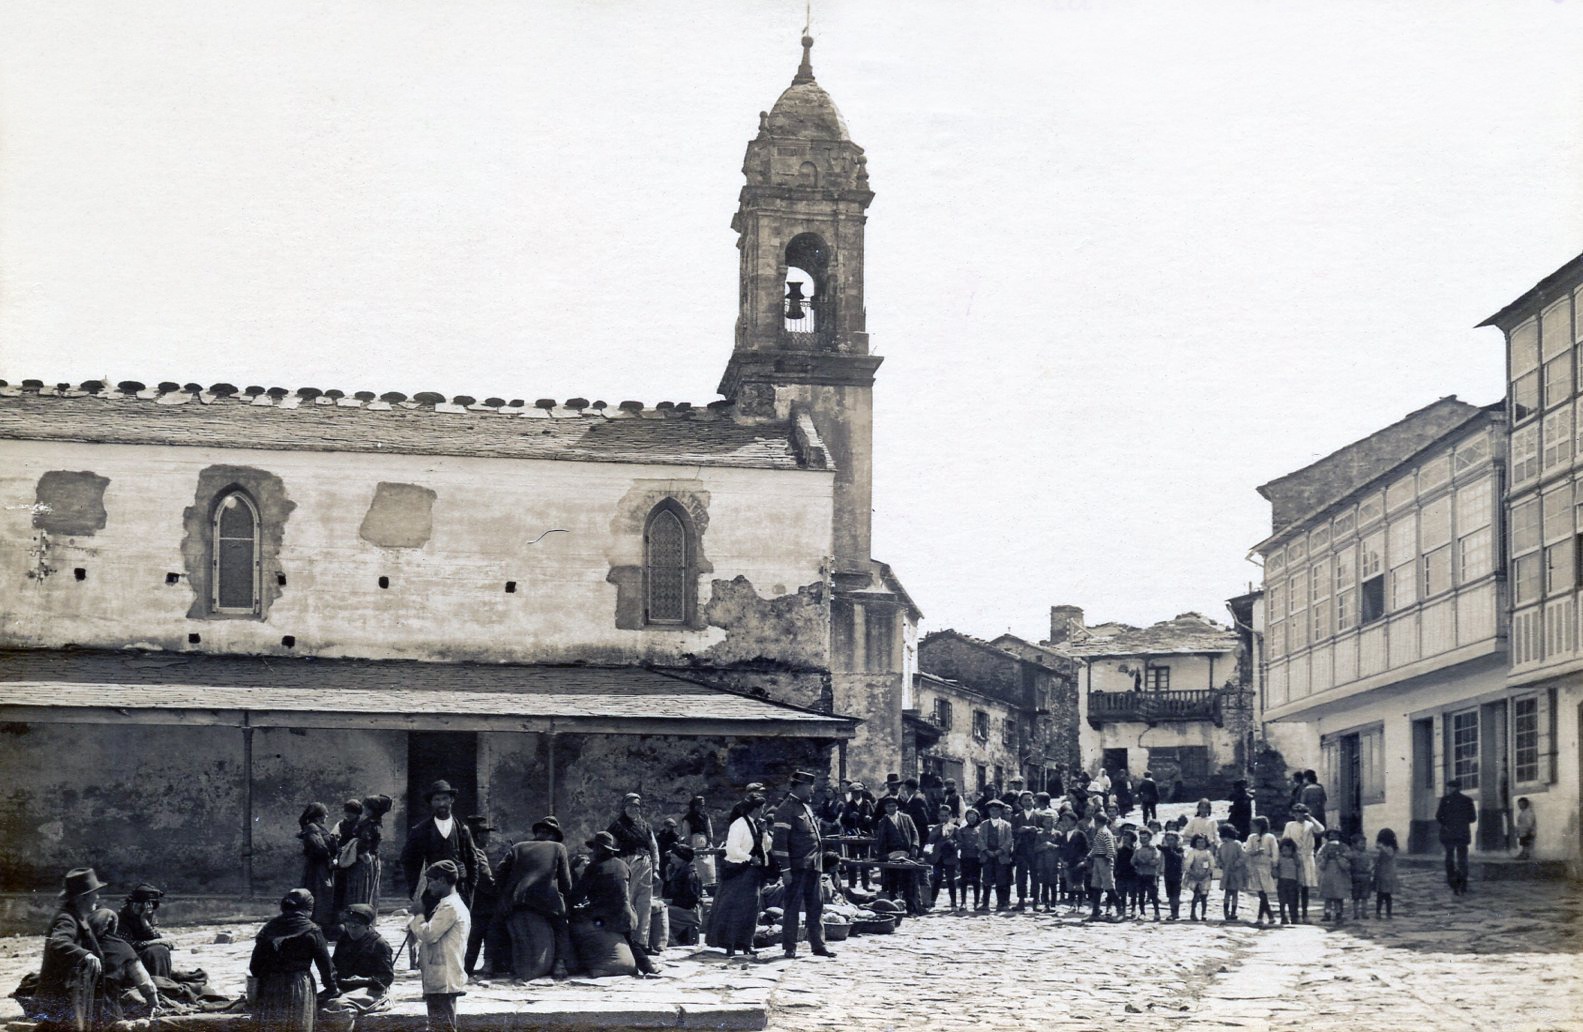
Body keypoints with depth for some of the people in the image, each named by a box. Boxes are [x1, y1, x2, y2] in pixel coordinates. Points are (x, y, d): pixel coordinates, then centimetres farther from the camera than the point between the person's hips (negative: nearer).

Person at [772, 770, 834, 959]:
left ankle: (818, 945, 15)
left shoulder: (805, 807, 17)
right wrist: (785, 869, -19)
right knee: (793, 907, -2)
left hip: (812, 866, 9)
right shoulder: (786, 809, -11)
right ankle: (789, 948, 2)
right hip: (797, 867, -9)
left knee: (815, 907, 10)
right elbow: (780, 841, -16)